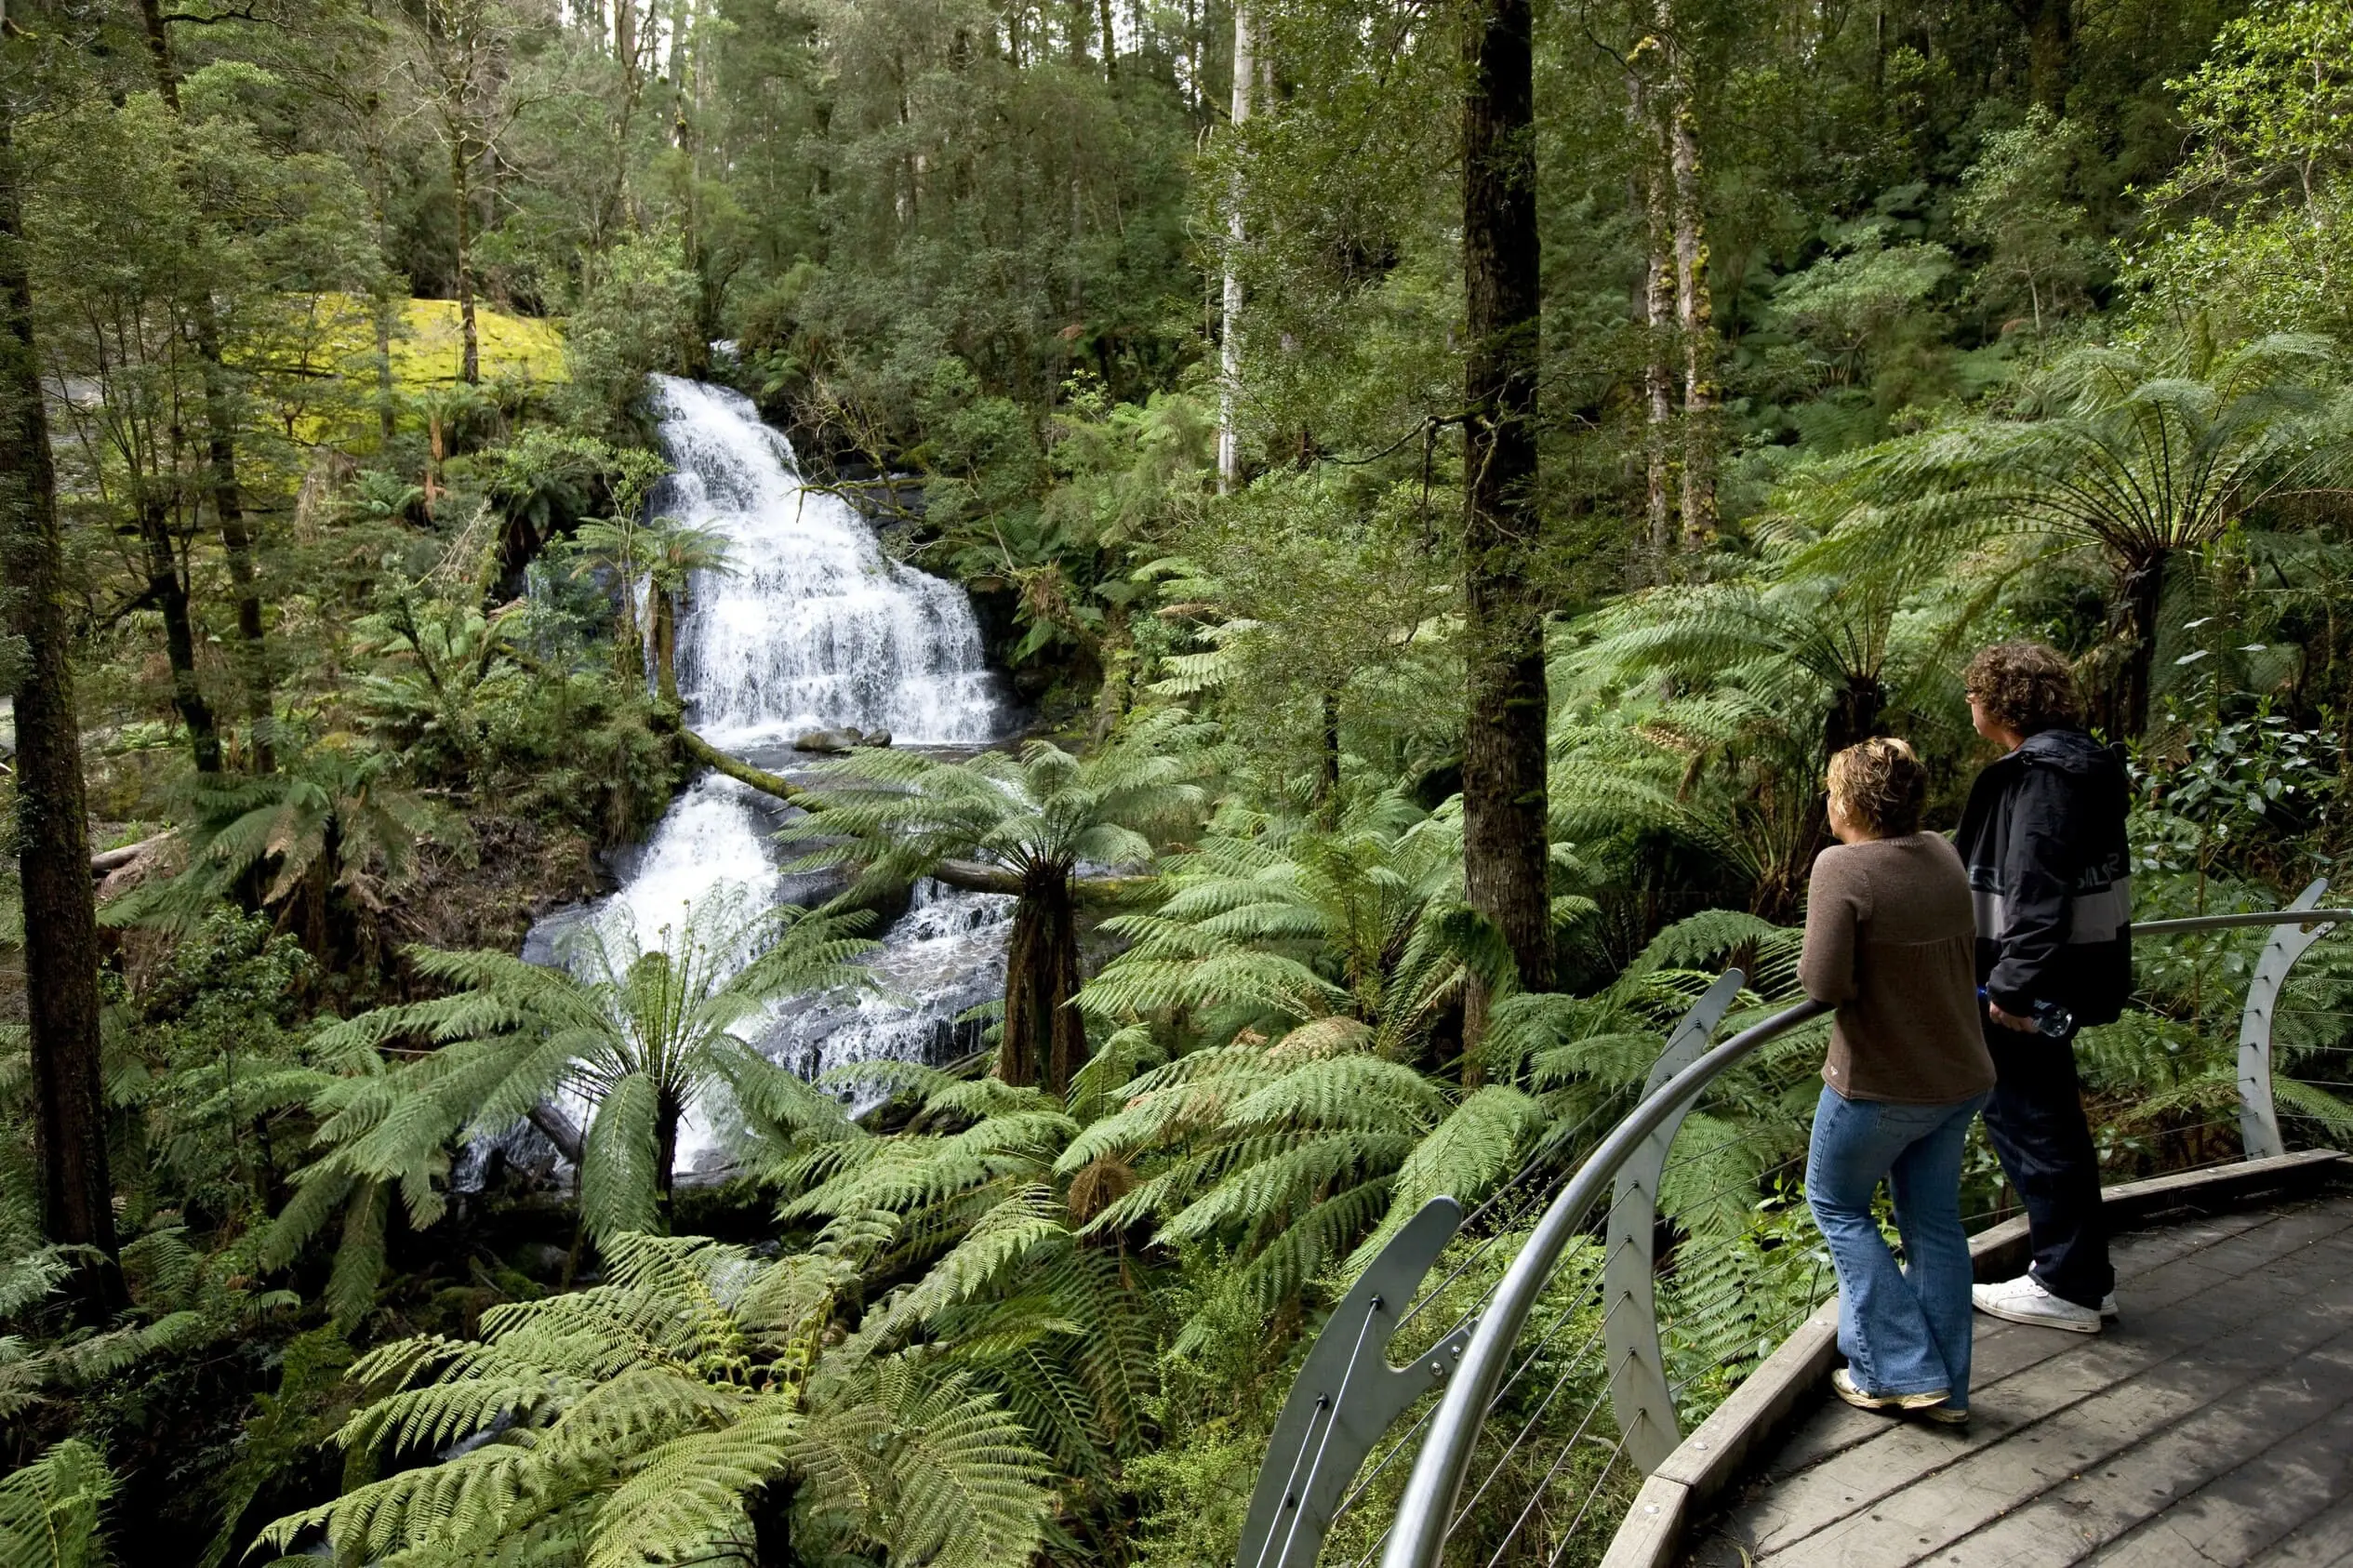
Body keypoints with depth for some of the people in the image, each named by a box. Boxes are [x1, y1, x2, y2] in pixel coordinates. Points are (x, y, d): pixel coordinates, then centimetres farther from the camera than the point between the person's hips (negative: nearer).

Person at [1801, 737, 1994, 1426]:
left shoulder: (1842, 867, -22)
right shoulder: (1943, 855, 1)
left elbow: (1825, 982, -26)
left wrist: (1810, 963, -6)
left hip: (1878, 1085, -6)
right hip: (1959, 1077, 7)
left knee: (1838, 1205, 14)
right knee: (1935, 1220, 16)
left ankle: (1897, 1370, 12)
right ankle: (1946, 1388, 24)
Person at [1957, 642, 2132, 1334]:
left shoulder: (2041, 773, -20)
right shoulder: (2079, 763, 12)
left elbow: (2038, 891, -26)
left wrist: (2013, 984, -25)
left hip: (2032, 985, -10)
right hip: (2065, 973, 10)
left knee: (2029, 1120, 1)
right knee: (2049, 1118, 19)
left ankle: (2070, 1287, 13)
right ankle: (2082, 1272, 30)